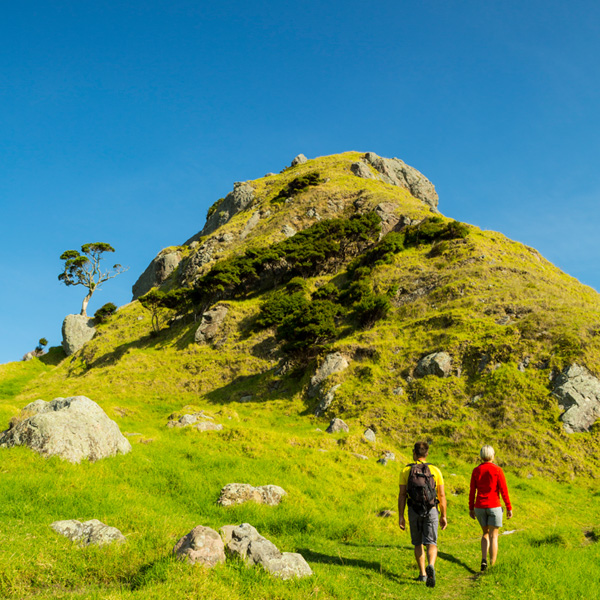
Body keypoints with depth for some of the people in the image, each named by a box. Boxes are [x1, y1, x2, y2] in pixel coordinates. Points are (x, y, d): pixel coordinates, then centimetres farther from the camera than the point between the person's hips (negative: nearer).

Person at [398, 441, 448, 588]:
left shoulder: (406, 470, -2)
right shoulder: (435, 470, -1)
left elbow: (402, 495, -5)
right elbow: (442, 495, 0)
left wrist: (401, 516, -1)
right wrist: (443, 516, 8)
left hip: (414, 512, 1)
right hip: (431, 511, 0)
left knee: (418, 543, 17)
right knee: (431, 544, -1)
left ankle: (422, 574, 19)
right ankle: (430, 566, -28)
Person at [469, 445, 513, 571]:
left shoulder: (476, 471, 0)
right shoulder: (497, 470, -9)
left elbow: (472, 491, 2)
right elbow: (503, 490, -10)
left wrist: (471, 508, 11)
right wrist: (509, 508, -1)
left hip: (480, 507, 3)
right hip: (494, 506, -3)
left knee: (486, 533, 21)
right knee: (493, 536, 5)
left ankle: (484, 560, 5)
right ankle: (492, 567, 4)